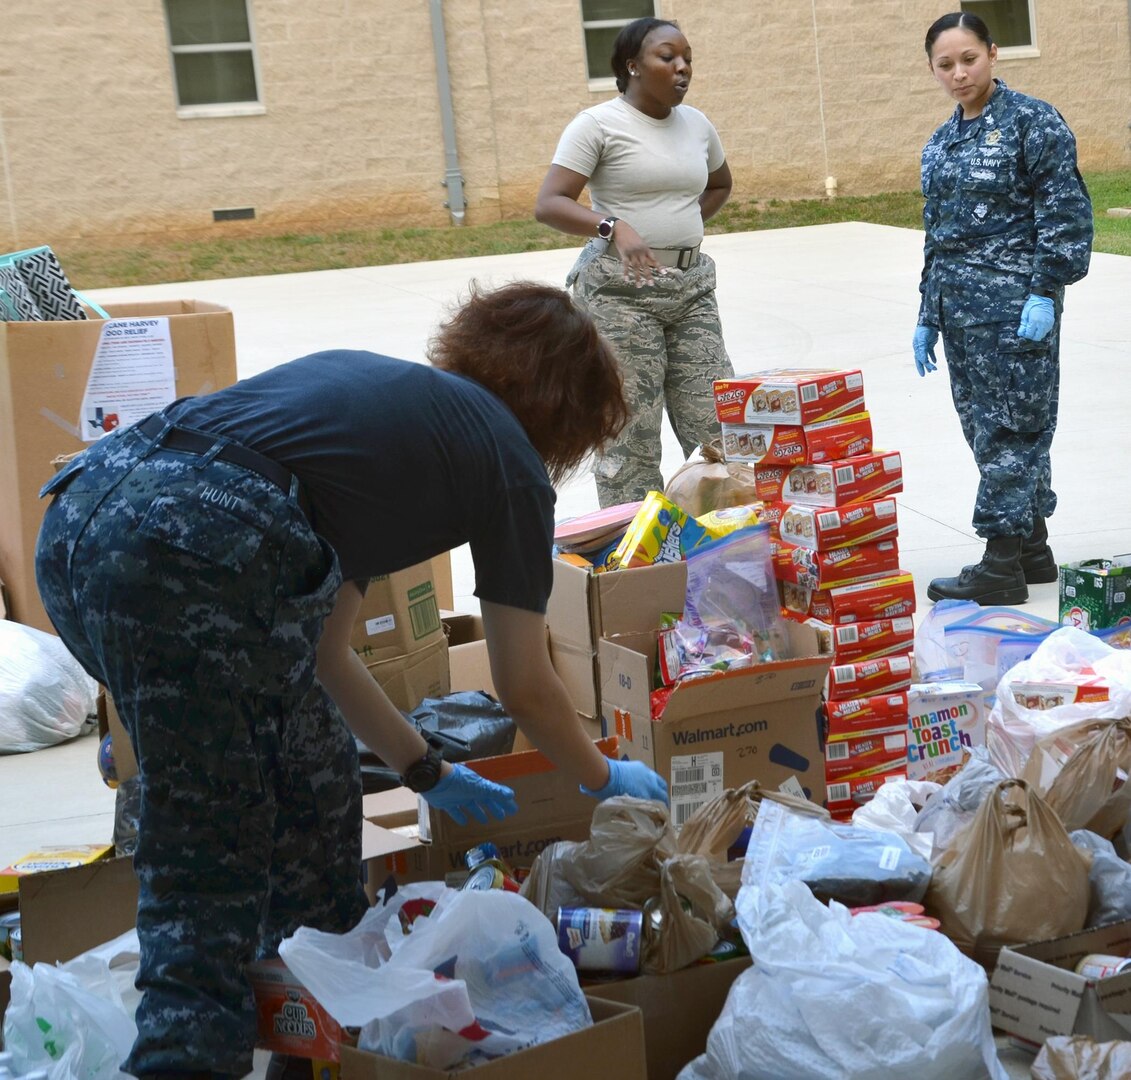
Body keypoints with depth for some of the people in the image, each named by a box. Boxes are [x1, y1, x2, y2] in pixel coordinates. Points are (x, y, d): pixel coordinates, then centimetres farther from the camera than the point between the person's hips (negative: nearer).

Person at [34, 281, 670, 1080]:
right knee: (215, 865, 2)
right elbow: (527, 691, 23)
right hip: (194, 559, -8)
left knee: (315, 793, 22)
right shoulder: (510, 463, 14)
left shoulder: (375, 385, 32)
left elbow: (319, 648, 36)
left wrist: (429, 773, 44)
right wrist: (606, 780, 42)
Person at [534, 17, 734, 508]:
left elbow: (720, 185, 31)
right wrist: (614, 226, -29)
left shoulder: (696, 125, 12)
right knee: (629, 431, -7)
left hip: (691, 285, 6)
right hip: (621, 289, -6)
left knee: (716, 422, 1)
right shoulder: (598, 124, -6)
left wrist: (685, 225, 12)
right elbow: (548, 205, -14)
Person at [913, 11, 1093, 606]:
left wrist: (1045, 293, -18)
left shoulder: (1032, 121, -6)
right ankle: (1033, 551, 21)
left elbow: (1065, 214, -10)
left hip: (1014, 301, -7)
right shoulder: (940, 143, 15)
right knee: (986, 425, 10)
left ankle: (1002, 567, -2)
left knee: (1009, 428, -5)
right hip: (959, 304, 8)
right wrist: (928, 317, 18)